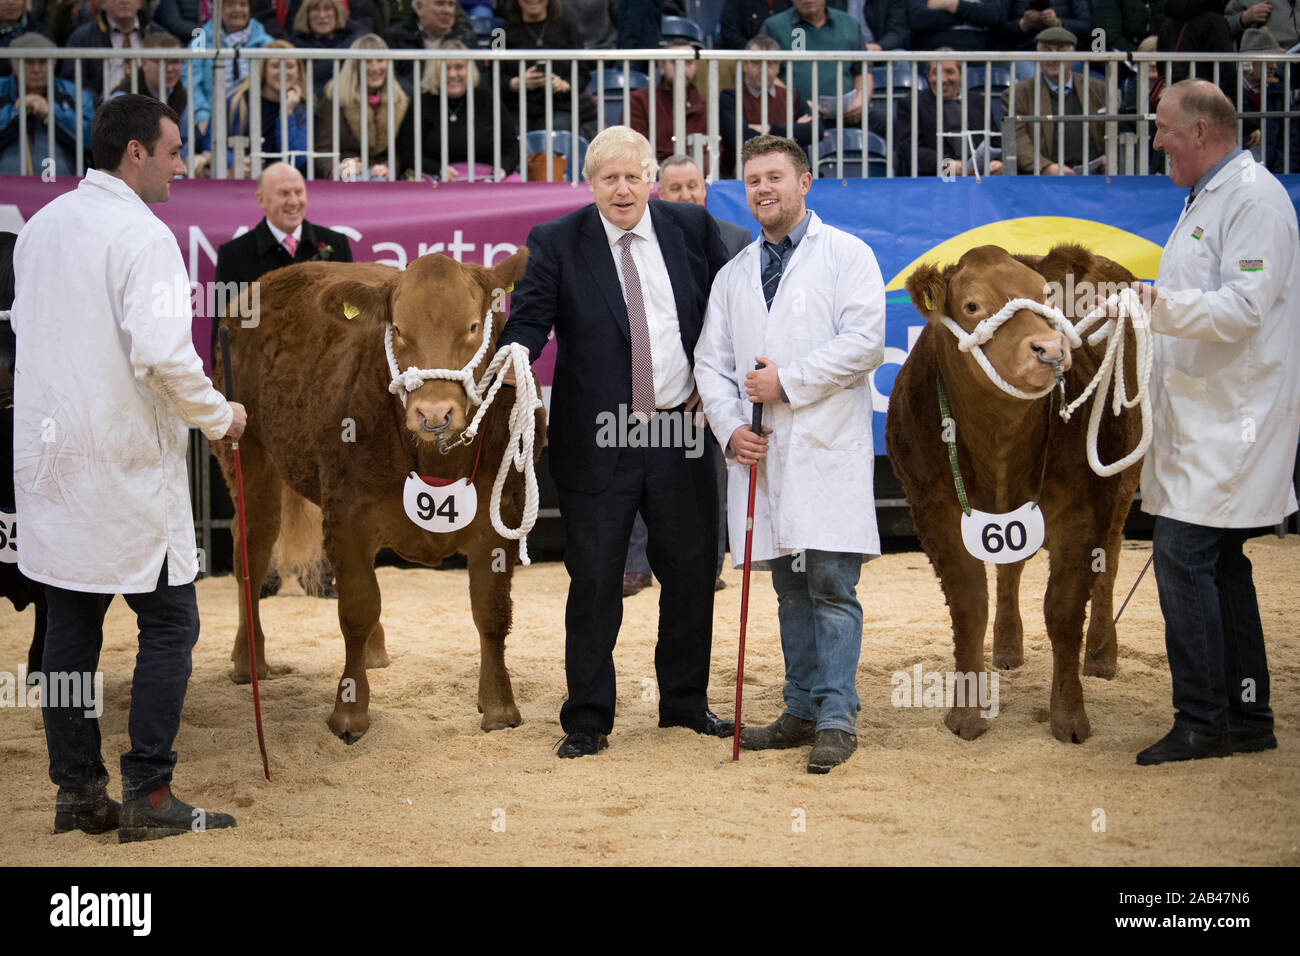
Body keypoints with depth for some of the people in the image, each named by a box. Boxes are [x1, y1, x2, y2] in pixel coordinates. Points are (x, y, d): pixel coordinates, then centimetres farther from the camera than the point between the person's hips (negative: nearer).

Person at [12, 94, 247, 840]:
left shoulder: (42, 226, 10)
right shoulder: (141, 234, -14)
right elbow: (162, 353, -23)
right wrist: (219, 415, -9)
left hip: (50, 453, 8)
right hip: (126, 460, -8)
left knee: (71, 626, 10)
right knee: (169, 624, 1)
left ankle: (78, 791, 14)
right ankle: (148, 794, -1)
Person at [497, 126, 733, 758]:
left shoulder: (691, 227, 4)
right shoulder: (557, 243, -4)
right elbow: (528, 321, -12)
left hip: (679, 432, 3)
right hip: (596, 441, -3)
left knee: (690, 570, 12)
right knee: (594, 580, 2)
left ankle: (685, 701, 28)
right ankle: (587, 718, 12)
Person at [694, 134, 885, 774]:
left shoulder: (846, 255, 3)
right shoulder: (733, 276, 19)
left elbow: (865, 342, -9)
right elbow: (711, 362, 15)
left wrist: (788, 380, -11)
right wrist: (730, 426, -2)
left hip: (828, 450, -5)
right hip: (761, 452, 5)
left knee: (832, 584, -9)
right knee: (790, 590, 9)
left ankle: (837, 718, -8)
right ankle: (803, 710, 15)